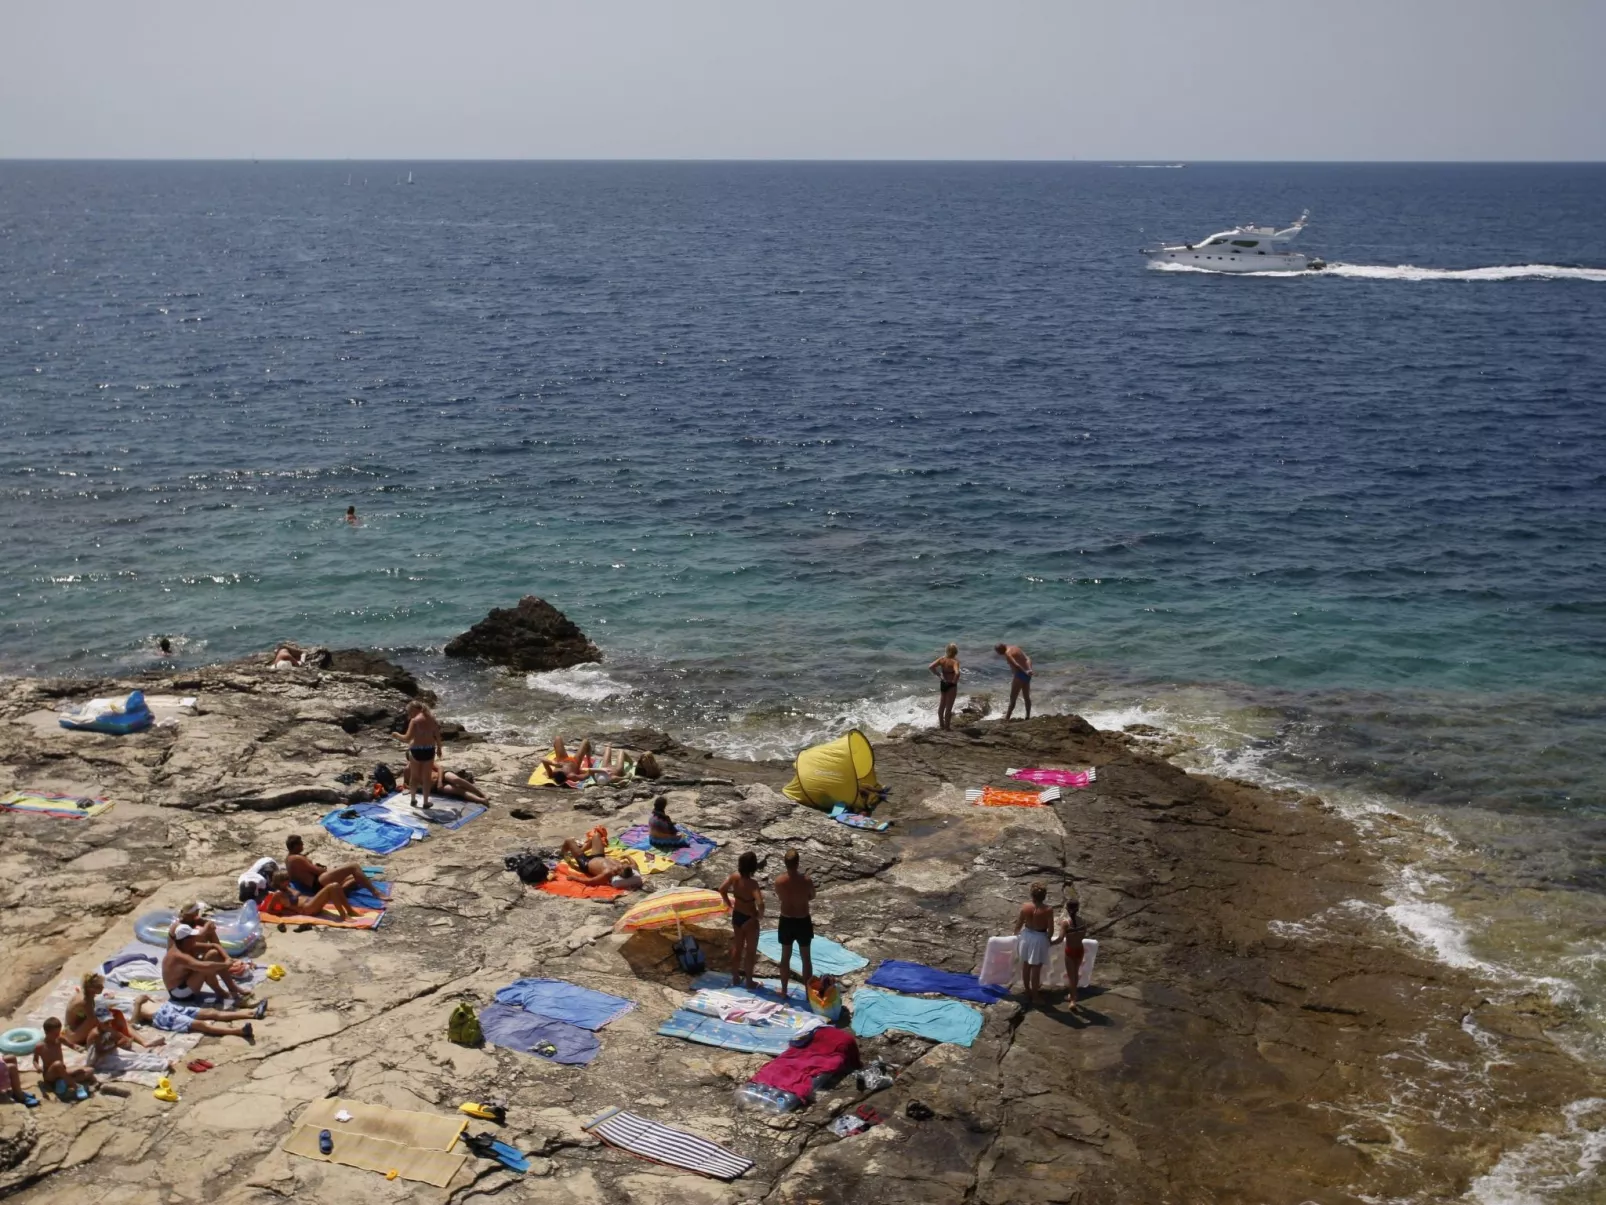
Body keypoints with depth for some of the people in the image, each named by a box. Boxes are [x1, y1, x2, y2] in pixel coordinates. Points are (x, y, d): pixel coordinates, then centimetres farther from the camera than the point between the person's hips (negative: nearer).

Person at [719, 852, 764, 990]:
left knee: (737, 947, 23)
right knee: (750, 951, 12)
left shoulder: (735, 877, -10)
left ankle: (735, 977, 35)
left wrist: (729, 904, 15)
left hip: (736, 916, 6)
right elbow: (760, 903, -38)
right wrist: (760, 914, -17)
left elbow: (722, 889, 4)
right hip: (749, 920, -6)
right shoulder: (752, 883, -30)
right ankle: (749, 981, 23)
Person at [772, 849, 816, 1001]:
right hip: (803, 922, -1)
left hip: (786, 921, 1)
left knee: (785, 957, 18)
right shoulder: (806, 880, -21)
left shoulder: (779, 880, -18)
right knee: (806, 958, 14)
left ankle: (784, 991, 28)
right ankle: (808, 991, 23)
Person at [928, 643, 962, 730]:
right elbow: (957, 673, -37)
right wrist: (955, 681, -18)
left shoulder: (942, 659, -5)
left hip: (942, 684, 6)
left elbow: (930, 667, -9)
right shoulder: (955, 661, -21)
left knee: (941, 705, 21)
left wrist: (938, 675, -1)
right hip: (951, 685, -6)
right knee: (949, 707, 6)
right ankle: (947, 726, 15)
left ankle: (941, 724, 34)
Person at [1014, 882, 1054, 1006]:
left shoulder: (1025, 907, -14)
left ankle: (1028, 992, 34)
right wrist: (1048, 939, 9)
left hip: (1026, 936, 3)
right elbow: (1050, 928, -12)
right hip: (1040, 938, -3)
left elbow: (1019, 924, -2)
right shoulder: (1048, 910, -21)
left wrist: (1016, 933, 19)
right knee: (1036, 968, 8)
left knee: (1025, 965, 19)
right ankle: (1035, 995, 20)